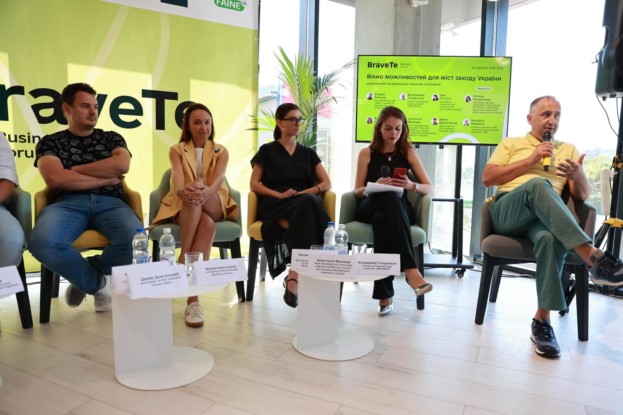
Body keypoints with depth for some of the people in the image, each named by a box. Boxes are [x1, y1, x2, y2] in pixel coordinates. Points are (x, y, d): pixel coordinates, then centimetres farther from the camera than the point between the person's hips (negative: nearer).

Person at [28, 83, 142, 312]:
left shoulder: (112, 138, 20)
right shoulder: (50, 143, 16)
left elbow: (121, 166, -2)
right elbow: (55, 179, -3)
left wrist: (74, 169, 0)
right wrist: (107, 179, -2)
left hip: (110, 203, 1)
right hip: (68, 203, 0)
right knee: (42, 242, -36)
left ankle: (85, 273, 1)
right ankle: (97, 282, -5)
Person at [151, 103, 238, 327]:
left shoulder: (221, 151, 11)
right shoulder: (176, 150, 9)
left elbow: (218, 179, -11)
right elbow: (178, 182, -13)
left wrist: (205, 192, -37)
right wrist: (184, 191, -40)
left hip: (214, 206, 1)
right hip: (183, 207, -1)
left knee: (197, 202, -37)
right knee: (207, 224, -37)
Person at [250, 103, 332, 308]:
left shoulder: (308, 153, 24)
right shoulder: (267, 150, 16)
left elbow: (326, 183, 13)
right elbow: (254, 184, 6)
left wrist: (304, 193, -8)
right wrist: (279, 195, -12)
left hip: (306, 203, 3)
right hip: (275, 206, -2)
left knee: (309, 202, -37)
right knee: (308, 204, -37)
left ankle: (294, 276, -39)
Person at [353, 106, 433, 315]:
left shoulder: (408, 153, 11)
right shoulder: (366, 153, 9)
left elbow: (430, 188, 7)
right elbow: (358, 192, 5)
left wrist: (411, 185, -16)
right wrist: (375, 186, -17)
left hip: (399, 209, 1)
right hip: (369, 208, -1)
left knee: (381, 218, -39)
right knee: (390, 198, -38)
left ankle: (384, 294, -42)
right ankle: (410, 269, -45)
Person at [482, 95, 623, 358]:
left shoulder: (568, 149, 25)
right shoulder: (510, 144, 20)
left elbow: (582, 196, 15)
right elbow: (487, 178, 4)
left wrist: (579, 175, -9)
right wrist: (530, 161, -1)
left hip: (544, 216, 2)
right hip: (506, 213, -1)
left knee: (550, 238, -38)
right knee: (538, 184, -36)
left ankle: (542, 320, -31)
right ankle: (593, 257, -41)